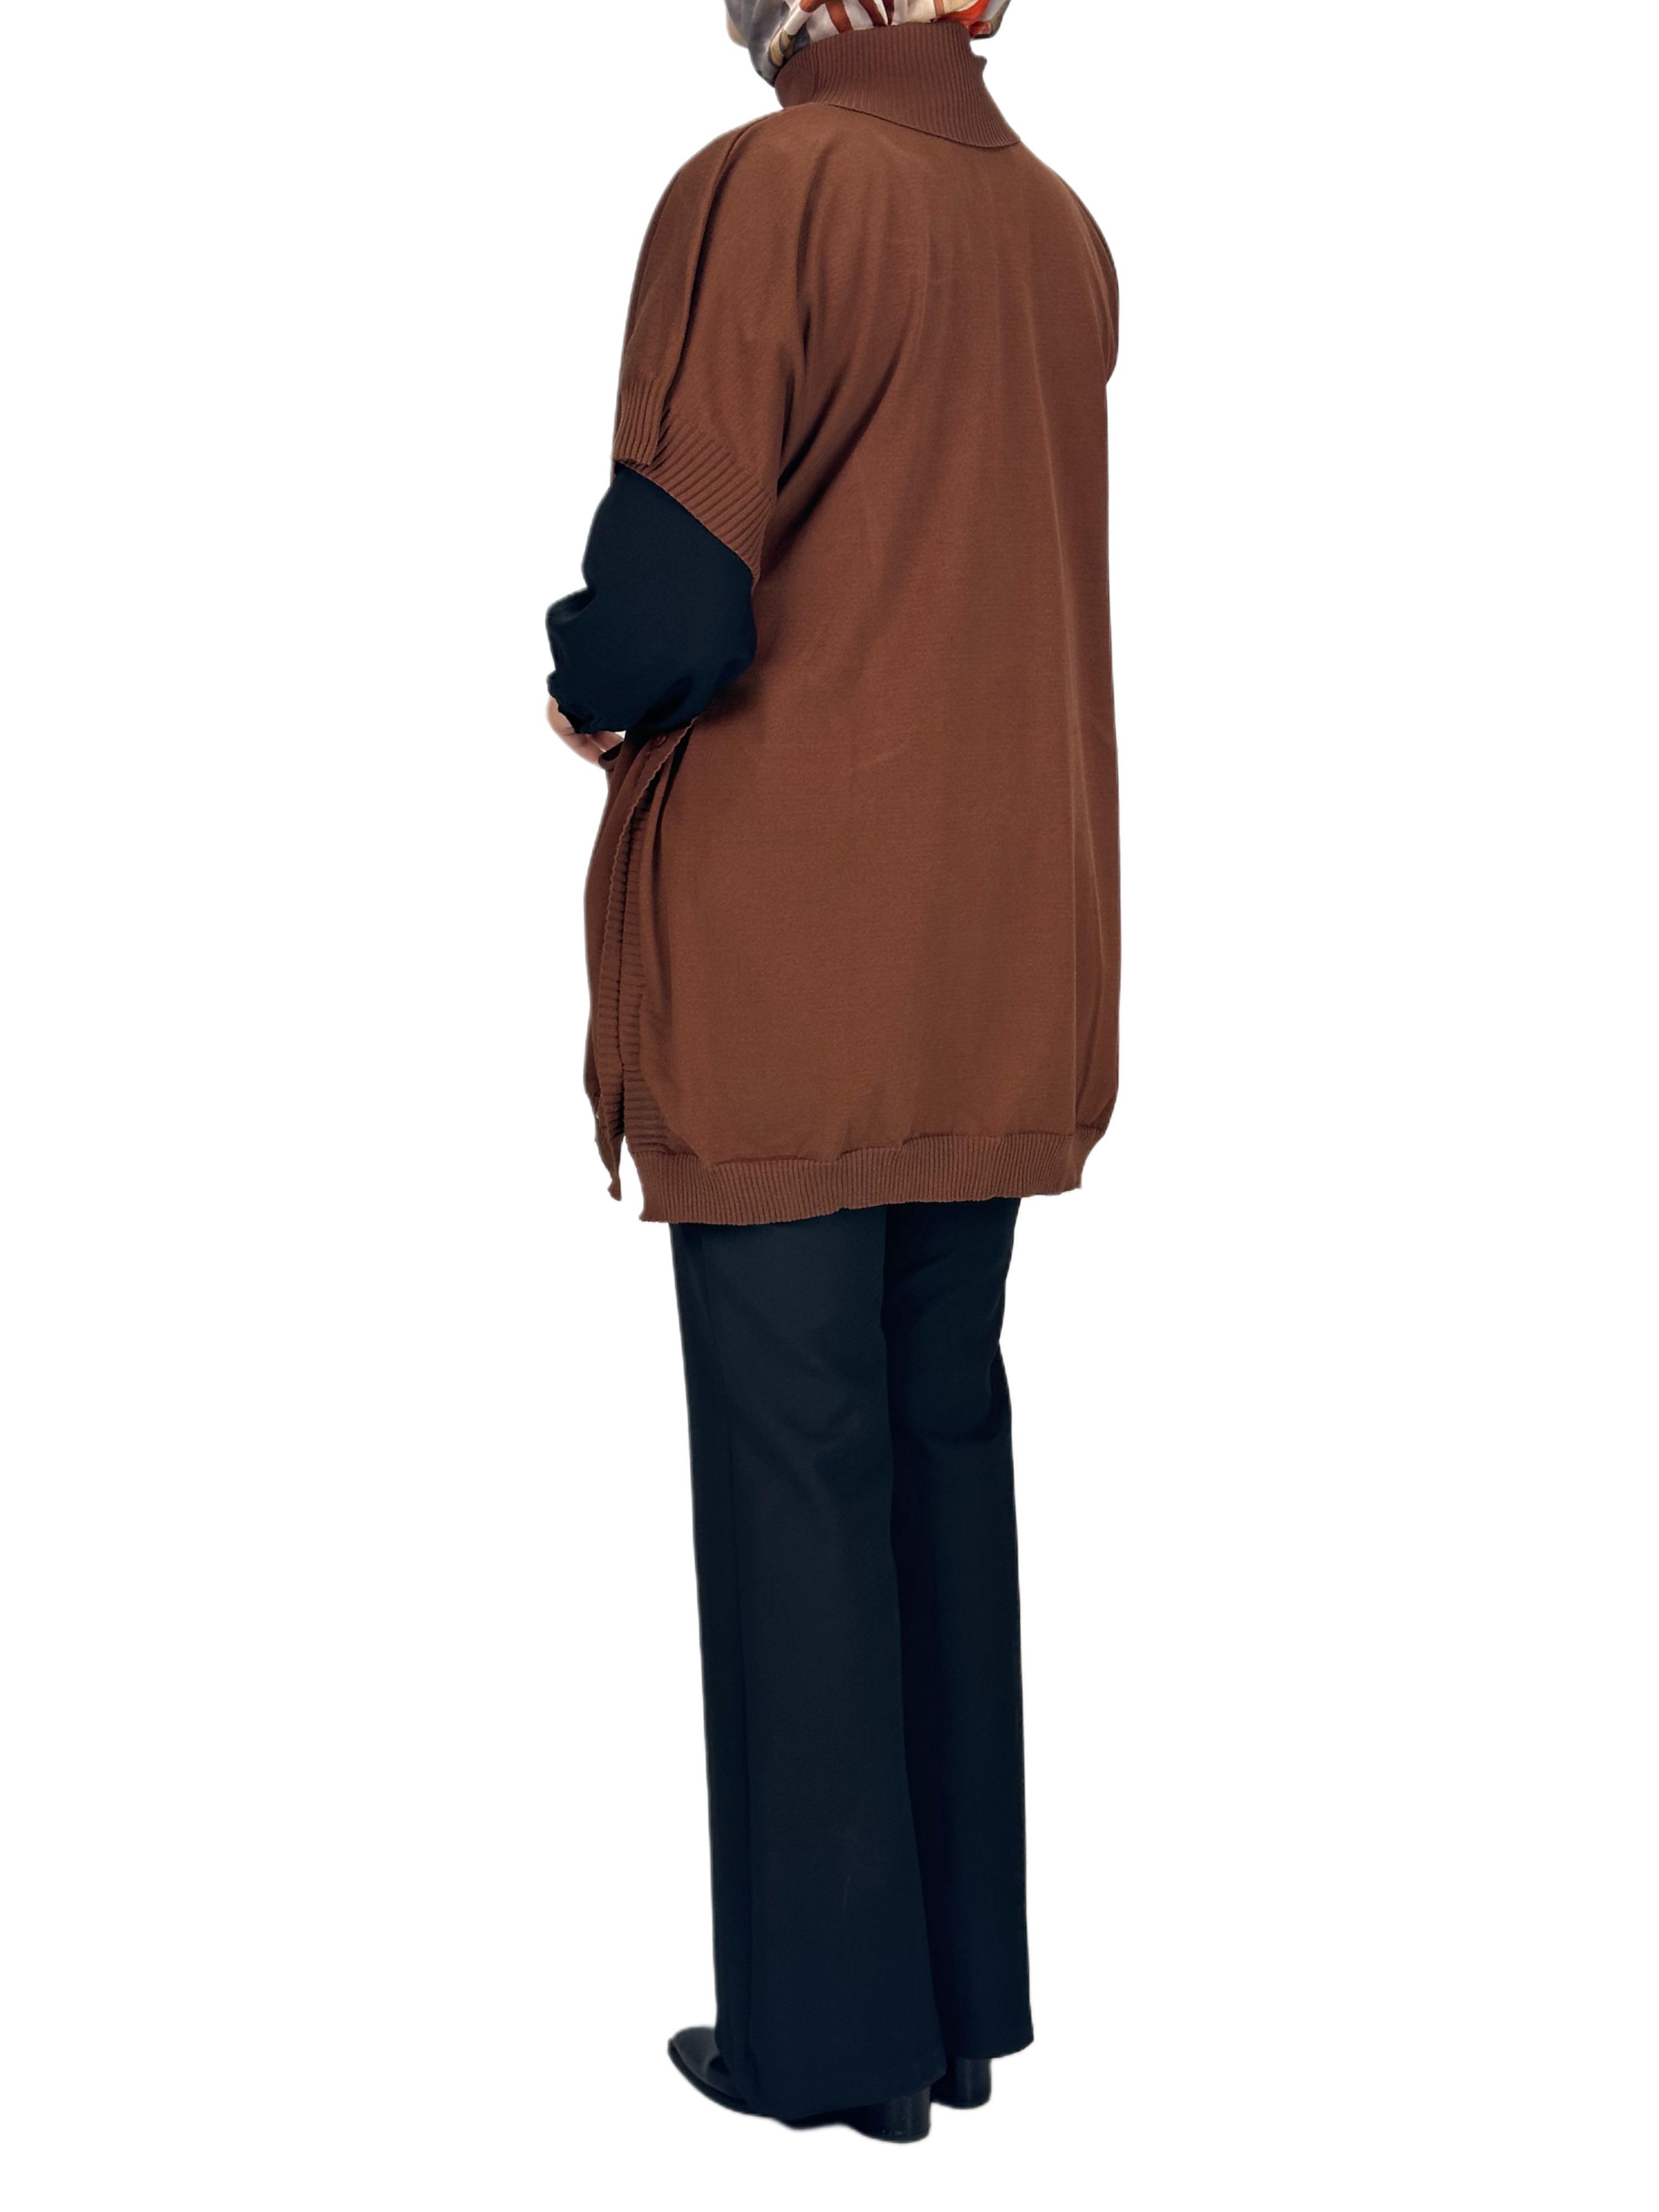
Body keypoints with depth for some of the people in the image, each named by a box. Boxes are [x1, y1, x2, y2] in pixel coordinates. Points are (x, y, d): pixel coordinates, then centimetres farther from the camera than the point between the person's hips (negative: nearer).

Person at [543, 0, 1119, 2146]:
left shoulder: (762, 193, -14)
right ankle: (970, 1992, 23)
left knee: (793, 1464, 2)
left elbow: (666, 605, -20)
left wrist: (585, 687, 2)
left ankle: (827, 2024, 12)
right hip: (995, 964, 7)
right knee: (946, 1427, 13)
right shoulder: (1059, 230, 8)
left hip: (784, 959, -6)